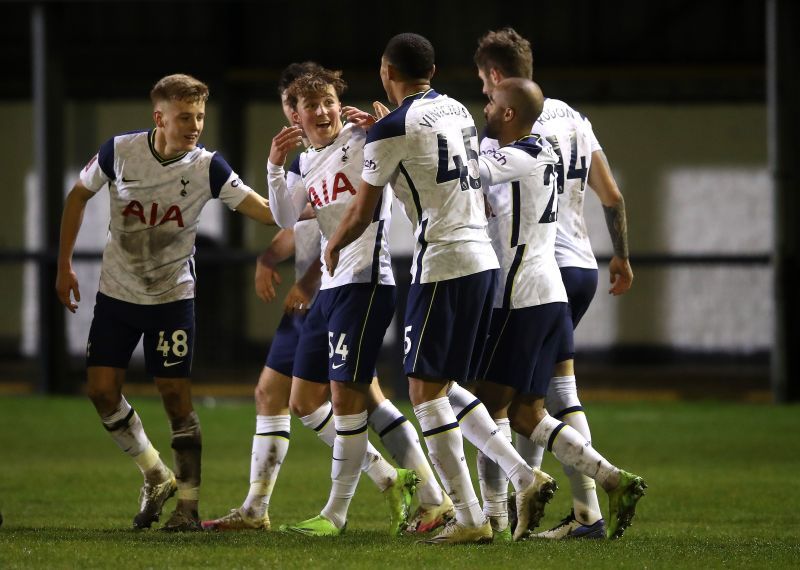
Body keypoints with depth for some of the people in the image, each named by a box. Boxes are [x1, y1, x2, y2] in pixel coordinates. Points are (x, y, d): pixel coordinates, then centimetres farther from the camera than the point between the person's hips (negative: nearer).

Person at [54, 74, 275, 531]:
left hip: (172, 296, -2)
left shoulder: (206, 167, -16)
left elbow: (267, 212, -20)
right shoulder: (120, 151, -12)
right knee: (102, 390, -2)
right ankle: (157, 477, 19)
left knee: (176, 395, -6)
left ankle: (189, 505, 4)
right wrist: (65, 265, 5)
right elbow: (79, 196, 5)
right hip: (117, 292, 2)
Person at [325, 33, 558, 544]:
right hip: (484, 258, 8)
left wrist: (333, 247, 21)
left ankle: (469, 518, -6)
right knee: (444, 388, 17)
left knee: (427, 392, -2)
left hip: (443, 263, -8)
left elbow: (362, 214, 2)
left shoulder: (392, 130, -8)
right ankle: (525, 477, 6)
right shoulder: (459, 112, 14)